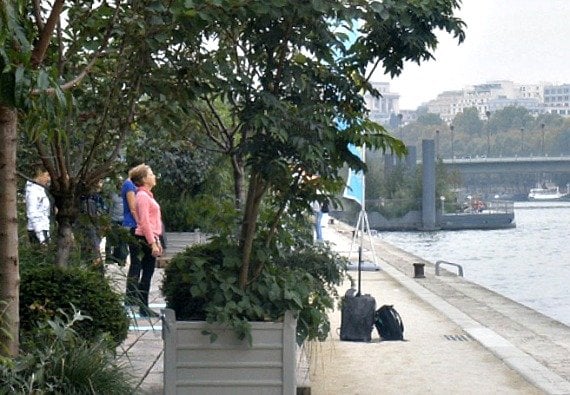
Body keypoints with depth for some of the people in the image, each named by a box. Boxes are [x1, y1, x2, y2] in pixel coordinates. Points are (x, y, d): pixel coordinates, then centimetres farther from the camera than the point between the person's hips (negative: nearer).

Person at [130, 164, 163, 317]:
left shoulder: (147, 195, 18)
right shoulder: (142, 196, -12)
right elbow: (144, 222, -18)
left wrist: (157, 240, 20)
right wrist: (152, 243, -20)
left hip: (150, 237, 10)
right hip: (146, 238, -10)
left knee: (147, 273, 10)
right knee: (147, 273, -6)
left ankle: (144, 307, 13)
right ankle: (143, 308, -3)